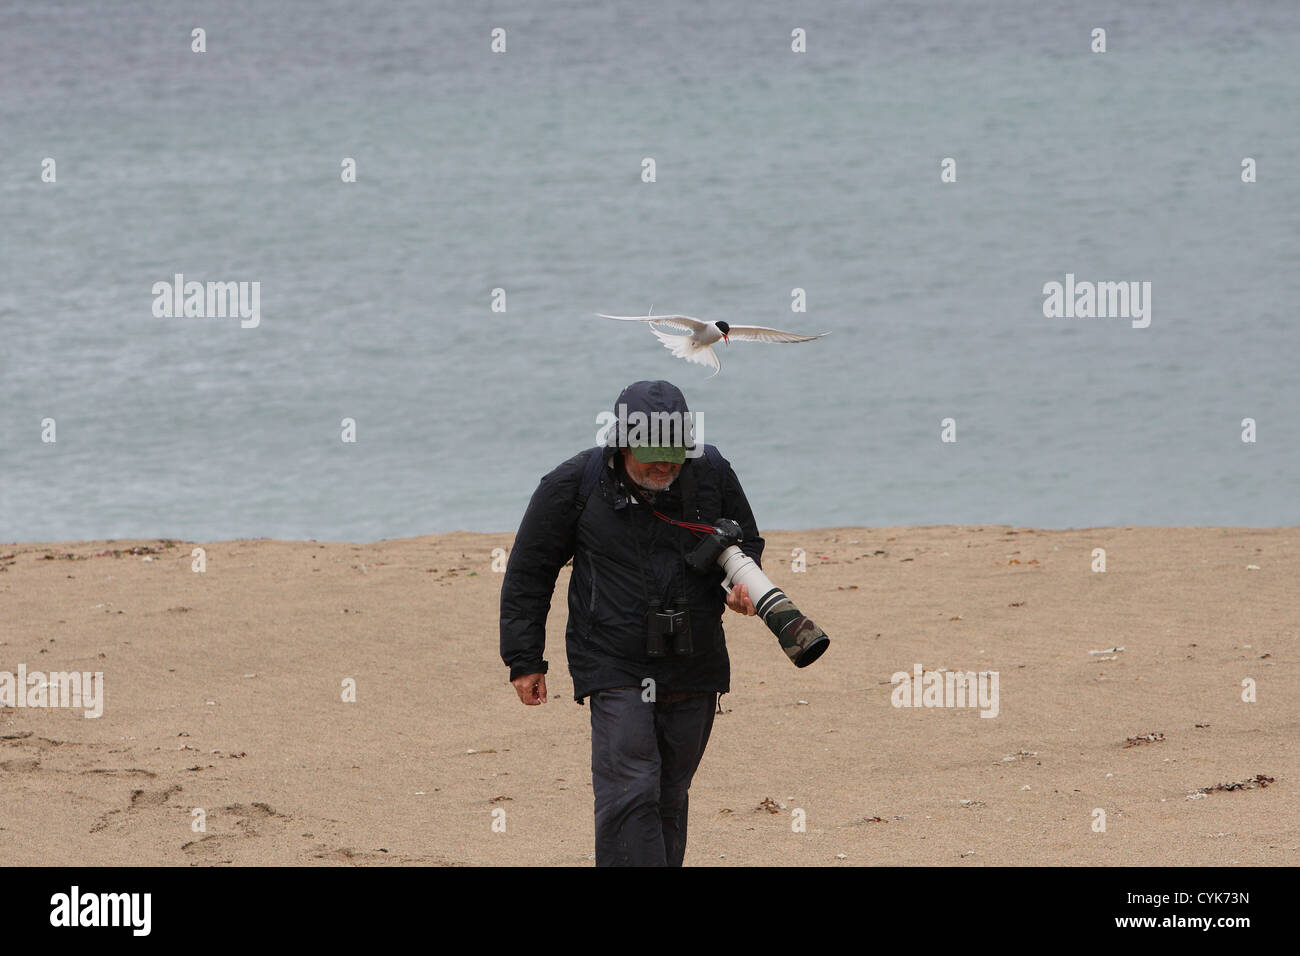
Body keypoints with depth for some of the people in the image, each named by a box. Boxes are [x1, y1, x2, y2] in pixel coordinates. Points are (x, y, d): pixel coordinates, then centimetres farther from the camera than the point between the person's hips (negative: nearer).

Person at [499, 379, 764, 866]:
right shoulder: (575, 484, -7)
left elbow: (745, 540, 20)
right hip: (615, 666, -4)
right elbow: (527, 574, 3)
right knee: (629, 794, -17)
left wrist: (741, 580, -3)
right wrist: (525, 660, 1)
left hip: (693, 668, 4)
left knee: (669, 798, 13)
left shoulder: (711, 473, 1)